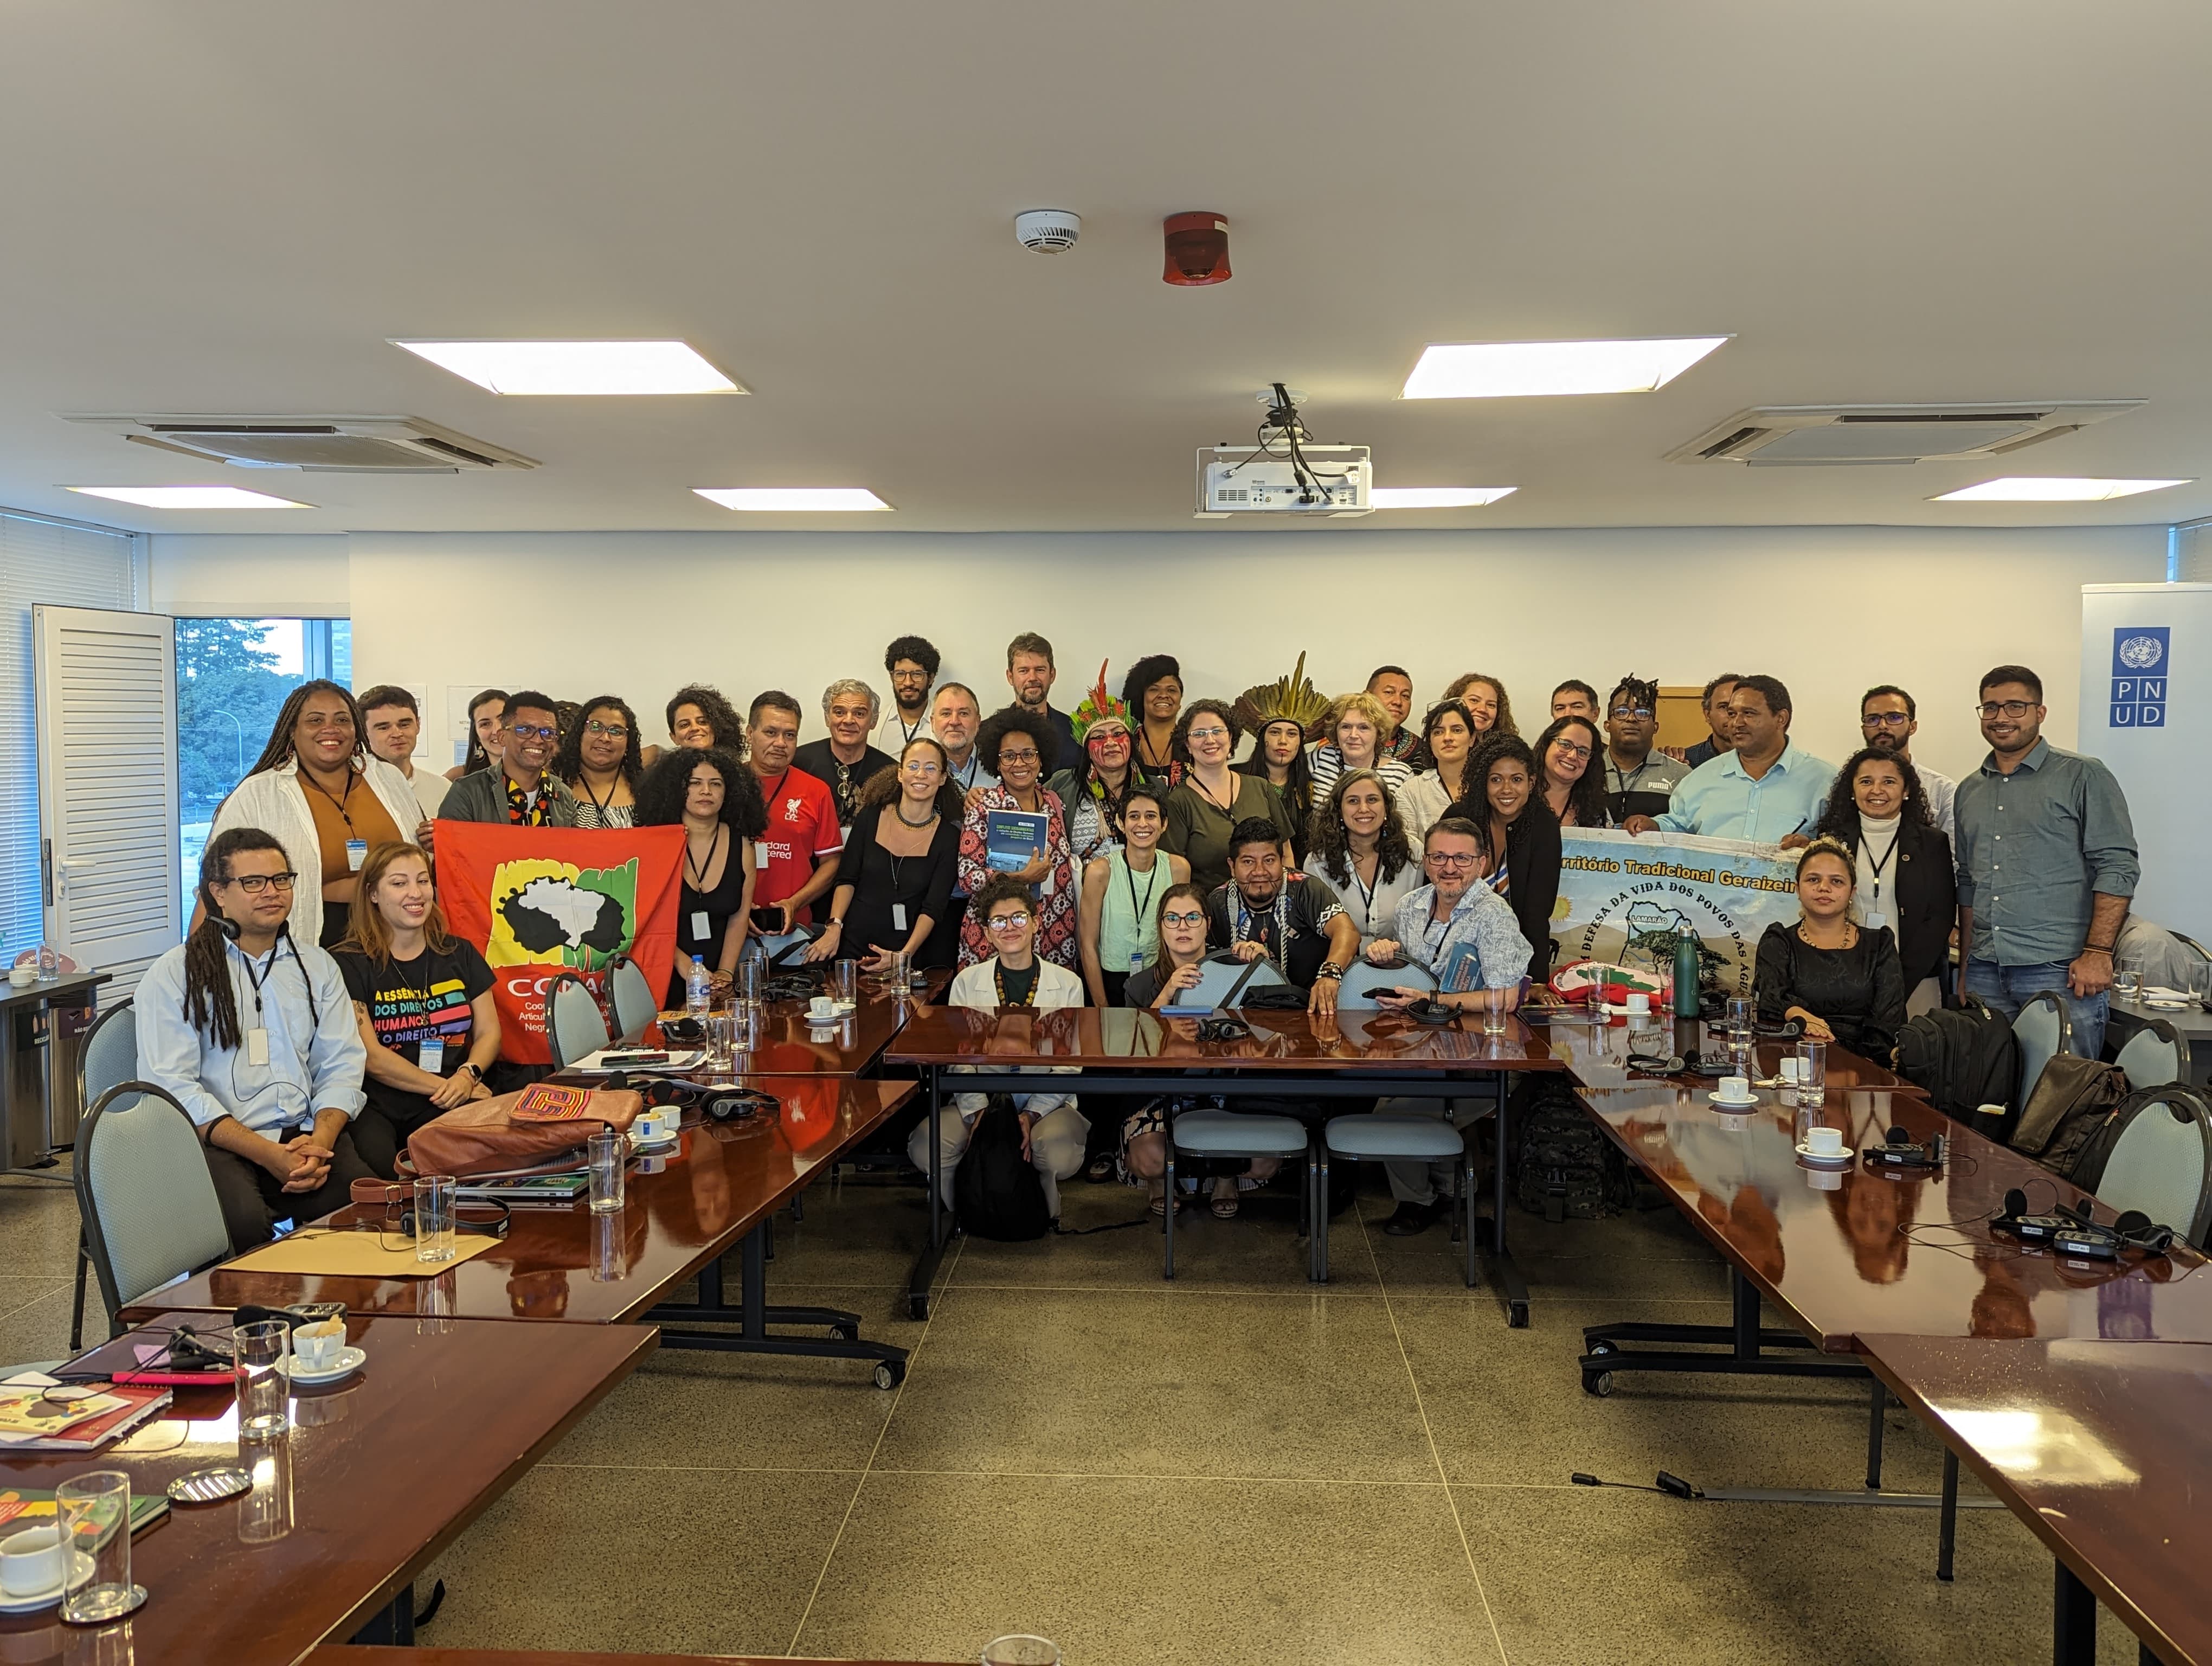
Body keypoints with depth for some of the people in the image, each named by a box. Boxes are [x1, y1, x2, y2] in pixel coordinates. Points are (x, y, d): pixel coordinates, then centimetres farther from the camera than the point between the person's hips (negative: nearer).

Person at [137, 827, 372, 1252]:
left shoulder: (317, 966, 19)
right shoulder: (173, 975, 5)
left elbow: (343, 1065, 11)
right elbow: (172, 1087, -5)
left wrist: (320, 1141, -11)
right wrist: (269, 1156, -15)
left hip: (305, 1134, 3)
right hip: (218, 1142, -3)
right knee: (241, 1221, -36)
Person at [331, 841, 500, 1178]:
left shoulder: (460, 954, 16)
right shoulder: (348, 964, 3)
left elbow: (489, 1032, 13)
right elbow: (370, 1056, -4)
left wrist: (467, 1077, -9)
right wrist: (443, 1086, -11)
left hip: (449, 1110, 3)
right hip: (377, 1108, -3)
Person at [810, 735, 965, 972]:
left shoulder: (948, 837, -6)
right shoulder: (870, 817, 0)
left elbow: (933, 908, -9)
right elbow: (847, 879, 2)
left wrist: (905, 955, -21)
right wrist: (834, 926, -12)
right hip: (855, 947, 1)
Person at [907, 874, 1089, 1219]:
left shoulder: (1067, 984, 5)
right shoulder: (966, 982, 8)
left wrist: (1033, 1114, -16)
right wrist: (978, 1111, -16)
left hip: (1046, 1103, -1)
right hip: (979, 1102, 1)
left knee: (1060, 1154, -34)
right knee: (926, 1149, -27)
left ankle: (1040, 1214, 0)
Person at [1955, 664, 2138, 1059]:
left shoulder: (2083, 777, -1)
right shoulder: (1969, 792, 15)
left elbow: (2117, 867, -7)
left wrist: (2097, 952, -14)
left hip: (2060, 969, -5)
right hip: (1986, 974, 5)